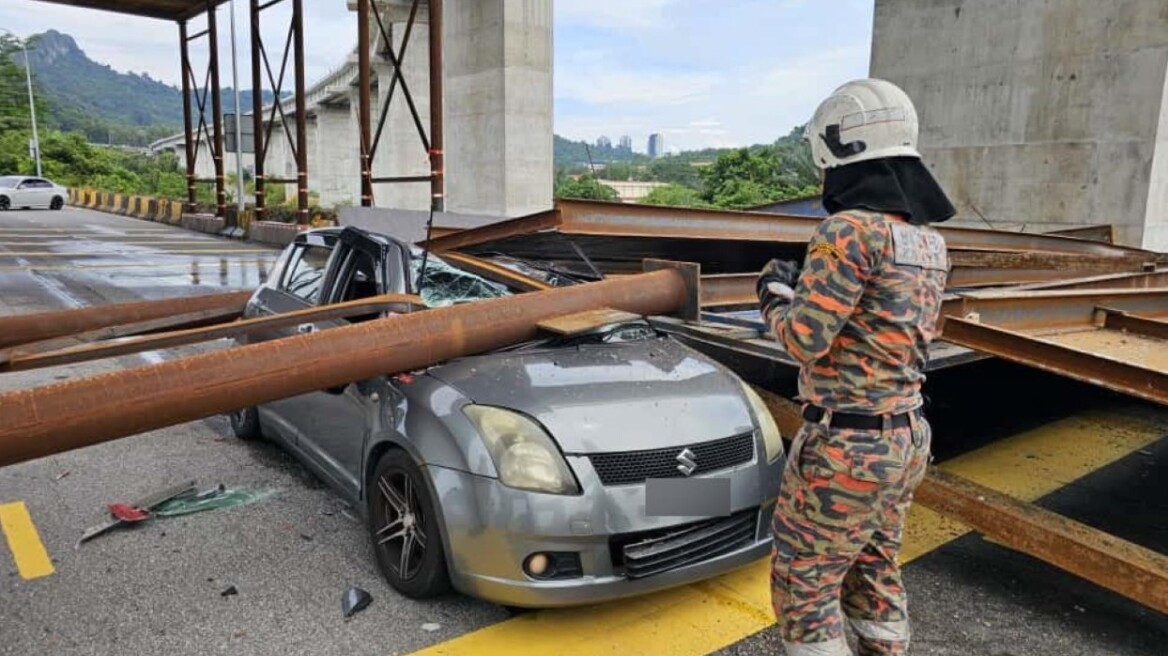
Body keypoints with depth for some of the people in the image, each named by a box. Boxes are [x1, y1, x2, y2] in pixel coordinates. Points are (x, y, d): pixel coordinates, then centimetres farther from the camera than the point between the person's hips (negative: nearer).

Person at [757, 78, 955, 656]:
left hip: (844, 446, -9)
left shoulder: (851, 230, -20)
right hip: (904, 437, 9)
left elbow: (804, 340, -19)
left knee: (802, 586, 7)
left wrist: (775, 297, 1)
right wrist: (807, 288, 17)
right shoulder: (928, 239, 7)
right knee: (873, 575, 24)